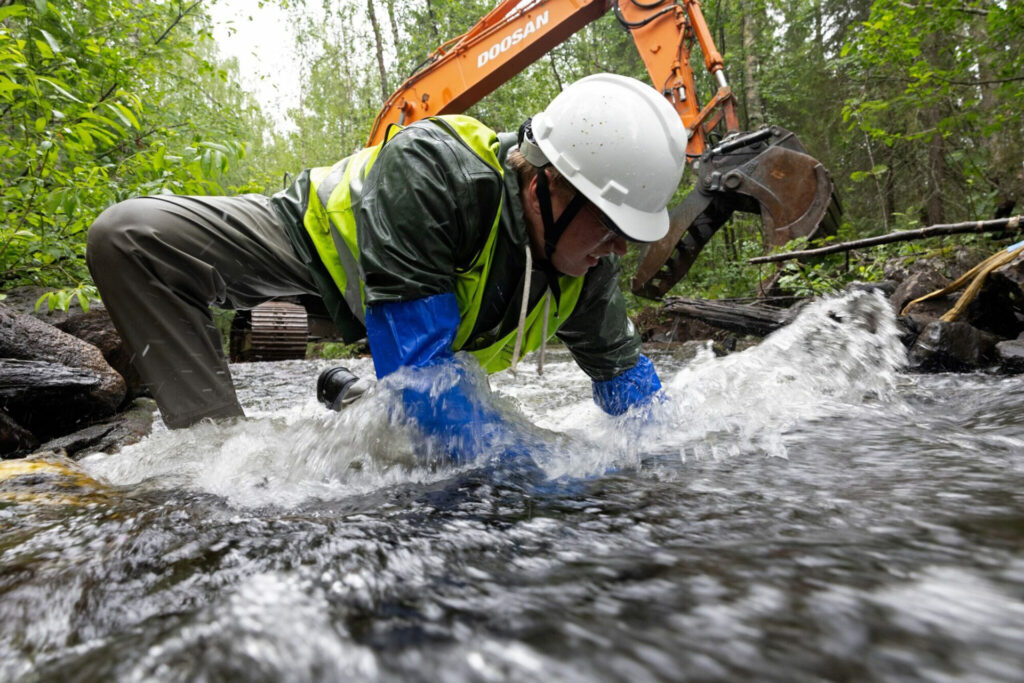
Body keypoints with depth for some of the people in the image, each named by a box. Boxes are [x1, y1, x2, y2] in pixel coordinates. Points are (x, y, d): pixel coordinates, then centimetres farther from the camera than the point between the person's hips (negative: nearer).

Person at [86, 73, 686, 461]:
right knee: (129, 236, -28)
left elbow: (620, 364, -6)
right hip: (317, 241, -5)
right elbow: (417, 362, -46)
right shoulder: (427, 169, -43)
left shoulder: (586, 252, -23)